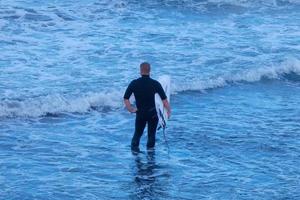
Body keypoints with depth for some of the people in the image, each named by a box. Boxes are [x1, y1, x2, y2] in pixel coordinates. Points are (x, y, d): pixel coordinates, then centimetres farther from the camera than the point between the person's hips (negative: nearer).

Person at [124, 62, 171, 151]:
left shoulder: (134, 83, -6)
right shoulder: (155, 84, -9)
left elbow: (125, 99, -6)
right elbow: (164, 100, -9)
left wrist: (131, 109, 3)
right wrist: (169, 111, 2)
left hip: (140, 113, 1)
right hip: (153, 114, -1)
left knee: (137, 133, 17)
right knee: (151, 135, 12)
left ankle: (134, 147, 3)